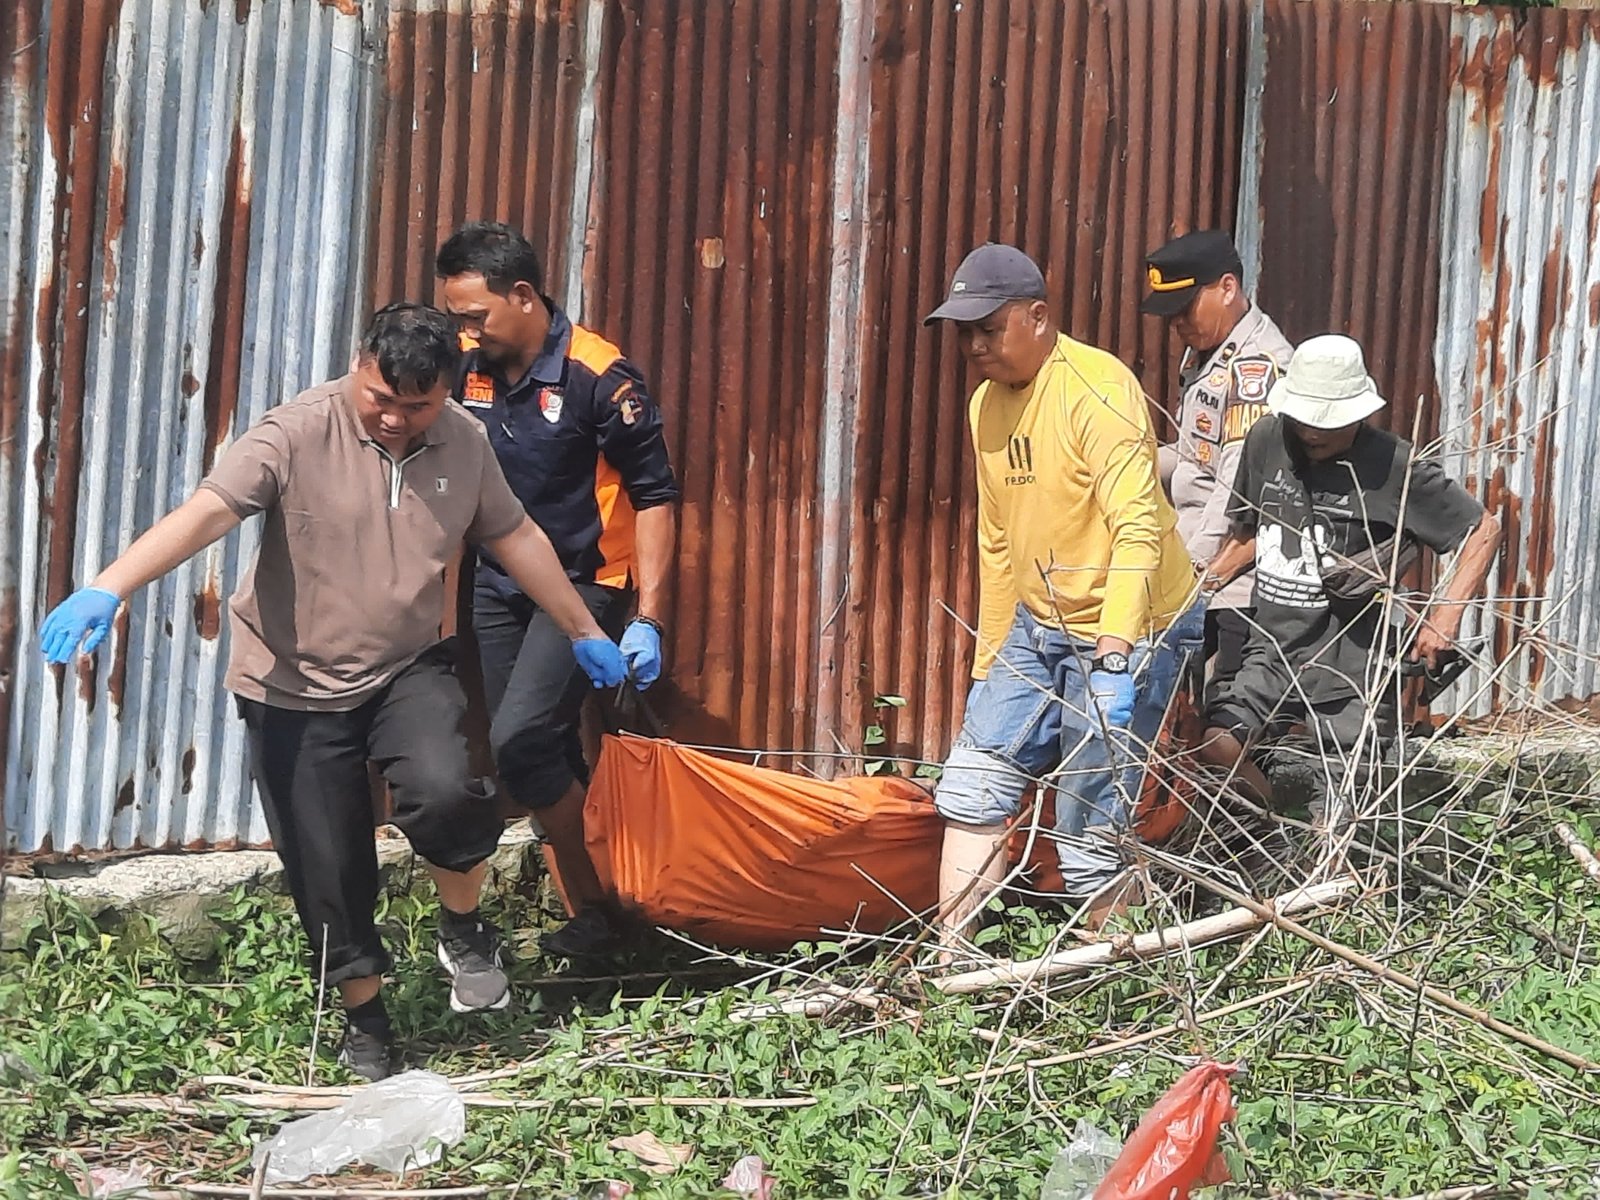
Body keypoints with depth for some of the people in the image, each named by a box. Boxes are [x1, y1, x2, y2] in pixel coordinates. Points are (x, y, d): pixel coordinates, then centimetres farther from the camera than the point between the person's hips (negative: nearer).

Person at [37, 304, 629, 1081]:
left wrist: (584, 633, 21)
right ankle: (365, 1019, 25)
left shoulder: (464, 444, -2)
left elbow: (515, 537, 13)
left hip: (409, 671, 2)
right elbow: (205, 512, -29)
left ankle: (464, 932, 5)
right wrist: (107, 589, -43)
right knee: (327, 867, 2)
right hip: (296, 687, -2)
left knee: (445, 793, -25)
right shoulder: (299, 435, -18)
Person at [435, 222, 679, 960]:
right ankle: (587, 916, 20)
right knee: (547, 758, 8)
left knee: (520, 741, -18)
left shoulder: (596, 376, -18)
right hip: (497, 587, 6)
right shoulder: (466, 369, -1)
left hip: (582, 585, -6)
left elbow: (654, 497, -14)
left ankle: (597, 908, -3)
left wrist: (647, 620, -18)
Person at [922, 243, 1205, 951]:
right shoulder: (987, 403, 8)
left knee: (1088, 832, -7)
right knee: (973, 789, 1)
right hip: (1038, 625, 8)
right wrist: (989, 663, 19)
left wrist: (1114, 652, -33)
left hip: (1128, 631, -8)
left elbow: (1138, 528, -26)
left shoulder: (1096, 389, -19)